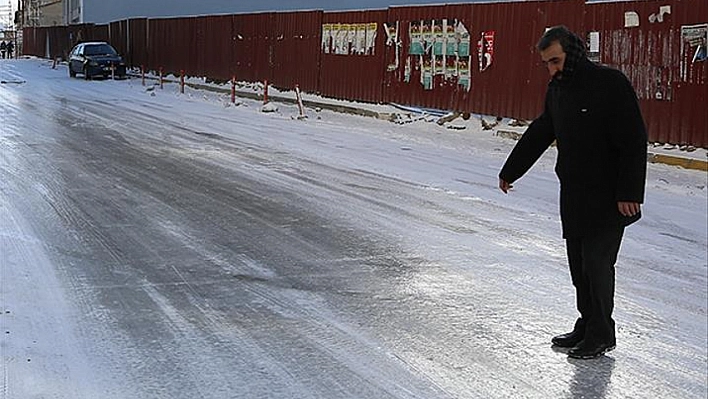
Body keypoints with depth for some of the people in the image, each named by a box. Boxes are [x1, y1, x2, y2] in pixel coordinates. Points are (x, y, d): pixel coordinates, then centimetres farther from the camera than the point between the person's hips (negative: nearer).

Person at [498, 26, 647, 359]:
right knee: (578, 263, 11)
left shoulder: (610, 84, -15)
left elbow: (634, 141, -18)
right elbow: (538, 135, 22)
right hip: (573, 195, 7)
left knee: (597, 260, -5)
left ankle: (601, 335, 9)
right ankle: (586, 326, 23)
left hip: (609, 196, -7)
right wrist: (509, 172, 29)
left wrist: (630, 192, -22)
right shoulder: (557, 89, 9)